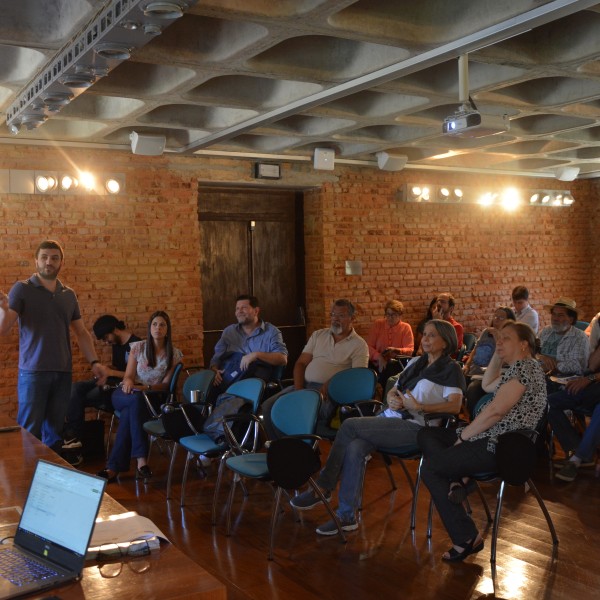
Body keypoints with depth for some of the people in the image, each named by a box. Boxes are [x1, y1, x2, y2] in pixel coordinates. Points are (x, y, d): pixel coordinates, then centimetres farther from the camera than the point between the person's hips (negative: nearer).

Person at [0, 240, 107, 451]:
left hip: (63, 372, 4)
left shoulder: (69, 295, 12)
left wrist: (94, 361, 4)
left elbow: (81, 333, 16)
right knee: (30, 432, -2)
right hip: (33, 371, -4)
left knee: (55, 429, 10)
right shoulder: (22, 289, -2)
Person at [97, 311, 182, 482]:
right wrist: (128, 383, -26)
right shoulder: (138, 347, 3)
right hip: (127, 395, 0)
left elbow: (165, 384, -1)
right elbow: (128, 376, 0)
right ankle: (141, 460, -45)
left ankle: (114, 468, -37)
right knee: (137, 400, -38)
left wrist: (146, 387, -20)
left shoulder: (174, 354, 1)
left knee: (128, 413, -36)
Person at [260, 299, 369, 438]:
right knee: (268, 407, -15)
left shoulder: (359, 345, 2)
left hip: (328, 392, -5)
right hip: (304, 385, 6)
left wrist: (325, 391, -21)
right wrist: (298, 390, -6)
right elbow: (301, 363, 13)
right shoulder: (318, 335, 17)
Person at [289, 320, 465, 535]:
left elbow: (455, 405, -14)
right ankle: (347, 516, -17)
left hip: (415, 426, -7)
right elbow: (392, 391, 24)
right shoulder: (415, 362, 23)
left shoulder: (451, 369, 1)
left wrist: (419, 407, -23)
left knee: (350, 425, -22)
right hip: (389, 417, 7)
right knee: (354, 449, -23)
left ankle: (323, 488, -10)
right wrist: (391, 399, 0)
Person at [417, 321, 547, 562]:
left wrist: (463, 436, -13)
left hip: (499, 447, -11)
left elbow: (495, 410, -21)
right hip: (491, 437, 11)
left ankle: (466, 539, -5)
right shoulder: (518, 367, 18)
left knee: (430, 468, -6)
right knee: (426, 435, 11)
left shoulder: (524, 366, -14)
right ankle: (457, 479, -11)